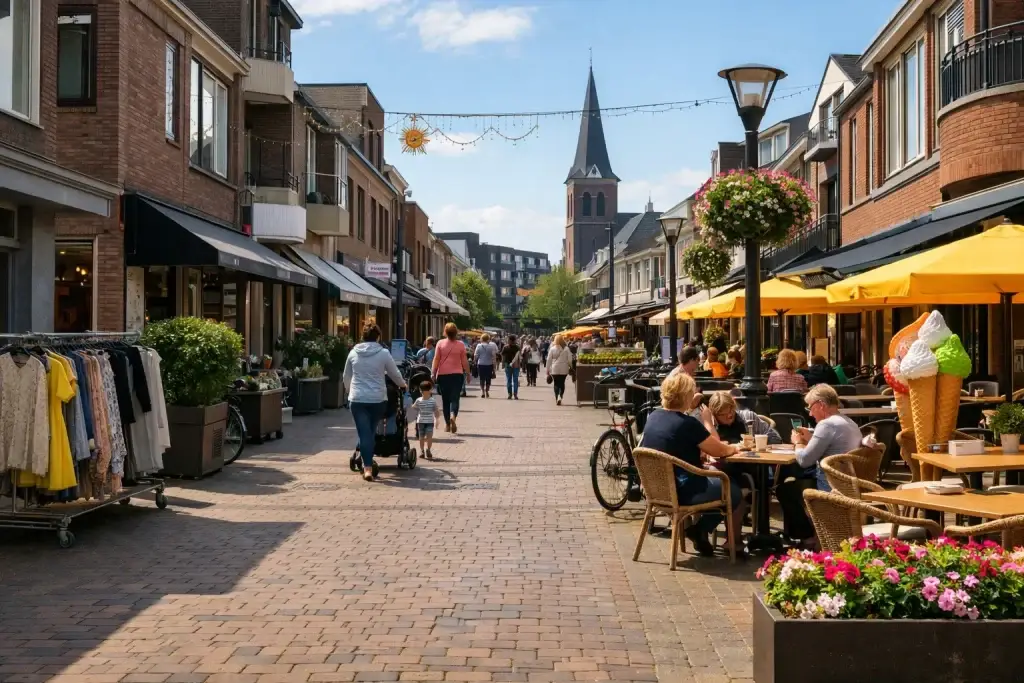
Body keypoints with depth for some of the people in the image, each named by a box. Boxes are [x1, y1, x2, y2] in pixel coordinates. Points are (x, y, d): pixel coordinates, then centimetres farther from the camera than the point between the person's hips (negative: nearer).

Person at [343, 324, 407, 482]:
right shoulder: (383, 353, -3)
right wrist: (403, 385, 29)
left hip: (357, 399, 1)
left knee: (364, 433, 0)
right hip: (377, 399, -1)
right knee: (371, 432, 13)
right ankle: (368, 465, 18)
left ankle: (367, 467, -9)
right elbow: (395, 374, 7)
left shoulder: (354, 353, 5)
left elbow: (346, 377, 17)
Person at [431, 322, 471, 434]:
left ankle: (447, 424, 15)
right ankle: (453, 416, -28)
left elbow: (436, 360, -4)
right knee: (455, 398, 0)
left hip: (443, 374, 1)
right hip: (457, 374, -1)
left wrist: (433, 373, 0)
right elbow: (464, 361, 0)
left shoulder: (440, 343, -1)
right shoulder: (460, 345, -1)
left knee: (445, 399, 11)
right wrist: (467, 373, 10)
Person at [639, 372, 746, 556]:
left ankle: (699, 529, 18)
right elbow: (720, 451, -10)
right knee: (735, 492, 15)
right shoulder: (687, 423, -20)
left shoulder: (653, 417, 3)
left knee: (717, 482, 29)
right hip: (681, 492, -8)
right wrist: (733, 449, 12)